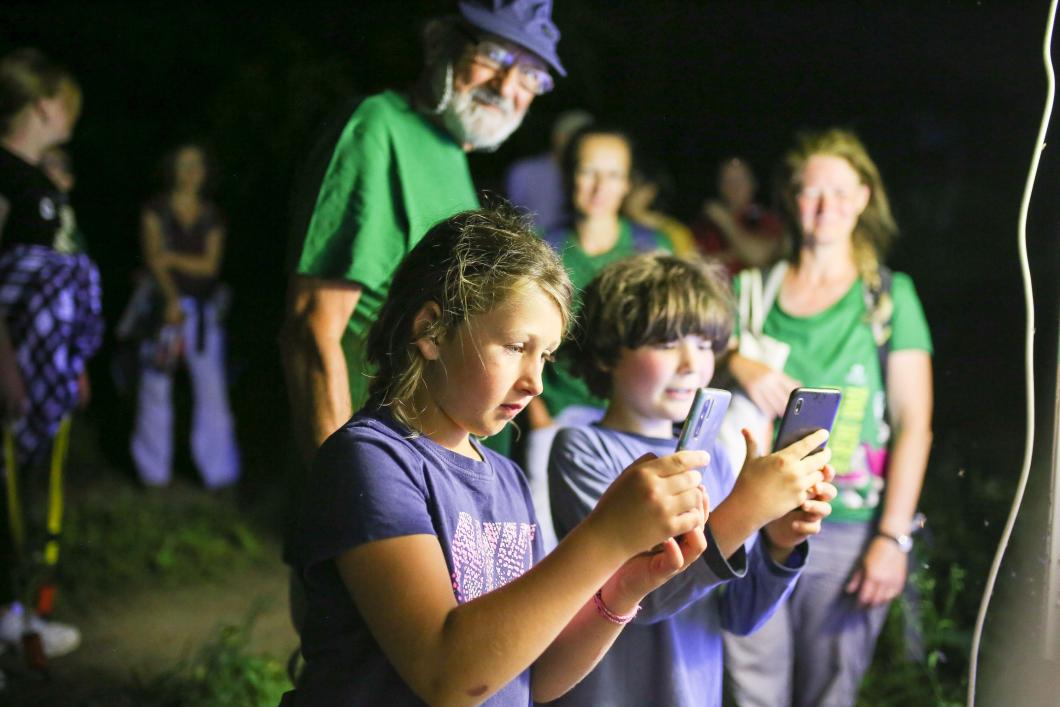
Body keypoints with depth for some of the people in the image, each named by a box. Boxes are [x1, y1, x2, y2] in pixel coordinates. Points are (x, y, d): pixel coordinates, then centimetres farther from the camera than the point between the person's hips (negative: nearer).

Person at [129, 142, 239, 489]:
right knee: (156, 386, -1)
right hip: (163, 303, -2)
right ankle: (154, 470, 9)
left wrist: (173, 258, -11)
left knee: (212, 387, -4)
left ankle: (218, 470, 1)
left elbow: (210, 264, 2)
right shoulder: (156, 210, 4)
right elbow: (153, 257, -6)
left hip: (204, 309, 2)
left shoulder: (211, 216, 11)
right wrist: (171, 299, -17)